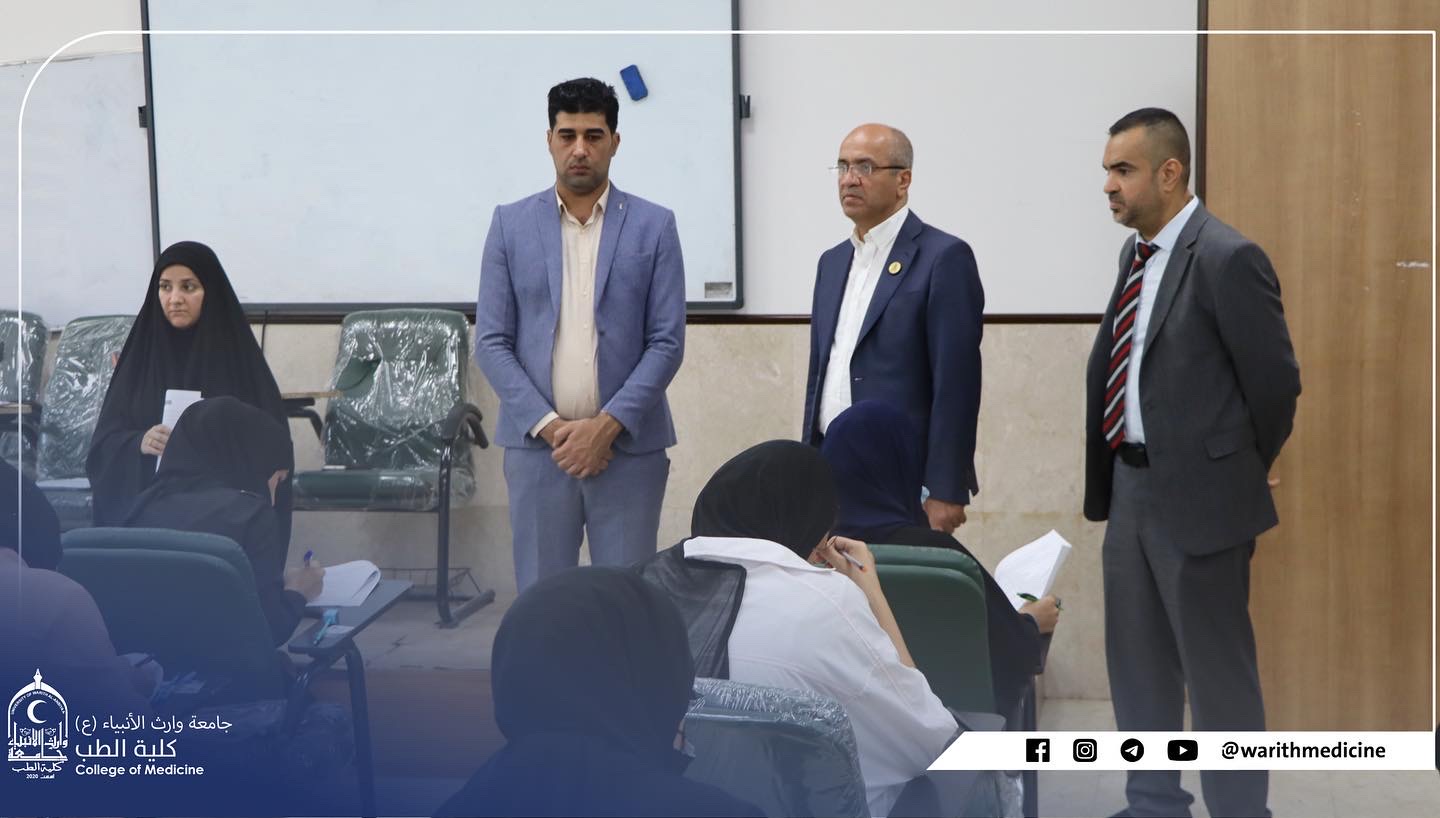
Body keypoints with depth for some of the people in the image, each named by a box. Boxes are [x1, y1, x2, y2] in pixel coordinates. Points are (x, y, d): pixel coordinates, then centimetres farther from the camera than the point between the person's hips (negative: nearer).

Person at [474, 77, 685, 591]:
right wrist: (549, 426, -9)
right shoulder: (511, 224, 6)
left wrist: (607, 426, -12)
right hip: (536, 445, 1)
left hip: (629, 447, -1)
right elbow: (491, 342, 2)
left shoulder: (653, 226, 3)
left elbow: (667, 342, -2)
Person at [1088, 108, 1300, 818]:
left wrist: (1241, 473, 0)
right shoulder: (1137, 254, 9)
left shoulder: (1226, 258, -16)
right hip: (1129, 486, 8)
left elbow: (1276, 382, -12)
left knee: (1217, 668, 2)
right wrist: (1112, 477, 14)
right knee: (1137, 662, 17)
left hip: (1196, 493, -8)